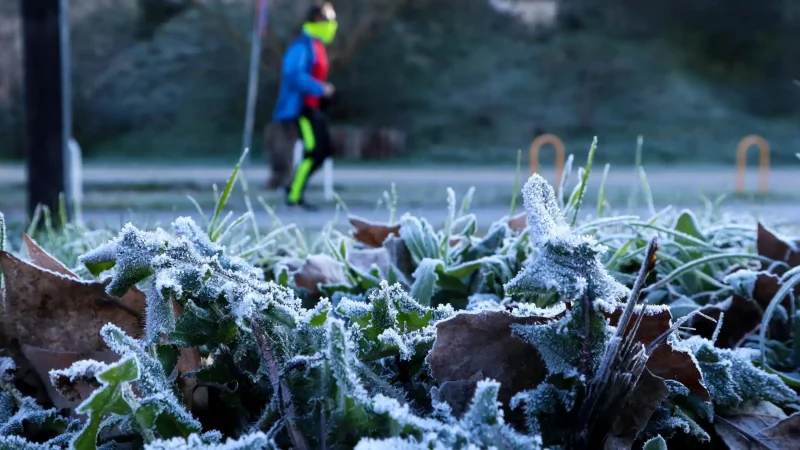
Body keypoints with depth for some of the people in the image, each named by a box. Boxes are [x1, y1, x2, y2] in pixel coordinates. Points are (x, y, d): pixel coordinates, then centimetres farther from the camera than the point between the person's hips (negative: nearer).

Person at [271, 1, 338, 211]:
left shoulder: (317, 46, 16)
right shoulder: (302, 46, -15)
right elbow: (294, 75, -25)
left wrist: (324, 89, 10)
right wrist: (320, 88, -24)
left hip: (312, 107, 10)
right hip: (300, 106, -10)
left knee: (324, 151, 9)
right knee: (314, 151, -14)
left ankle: (294, 186, 19)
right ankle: (294, 196, -4)